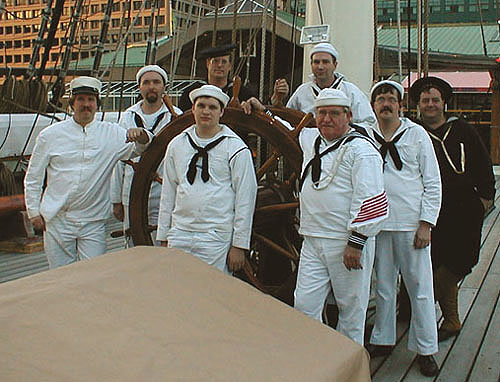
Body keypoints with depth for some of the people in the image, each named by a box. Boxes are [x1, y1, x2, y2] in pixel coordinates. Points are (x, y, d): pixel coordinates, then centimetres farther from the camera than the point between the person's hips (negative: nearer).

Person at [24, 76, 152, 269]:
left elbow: (145, 146, 0)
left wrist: (140, 135, -22)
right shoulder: (50, 135, 4)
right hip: (57, 220, 0)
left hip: (93, 221, 0)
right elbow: (33, 178, 10)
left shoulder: (111, 133, 4)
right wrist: (34, 212, 6)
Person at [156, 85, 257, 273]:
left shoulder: (235, 148, -3)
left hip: (216, 238, -4)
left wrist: (239, 245, -7)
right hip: (179, 235, 4)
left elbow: (245, 198, -4)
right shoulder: (177, 145, 10)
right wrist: (163, 238, 12)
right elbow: (168, 194, 14)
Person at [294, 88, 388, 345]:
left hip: (348, 243, -6)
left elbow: (372, 201, -16)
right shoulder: (311, 139, 13)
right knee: (304, 306, 4)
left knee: (351, 310, 6)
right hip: (313, 240, 7)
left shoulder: (361, 149, -10)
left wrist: (356, 242, -18)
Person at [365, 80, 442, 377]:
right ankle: (383, 340, 26)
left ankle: (426, 349, 13)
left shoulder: (417, 134, 3)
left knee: (420, 287, 2)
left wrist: (426, 223, -6)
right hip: (377, 222, 2)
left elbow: (433, 182, 2)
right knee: (383, 286, 11)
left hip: (411, 224, -2)